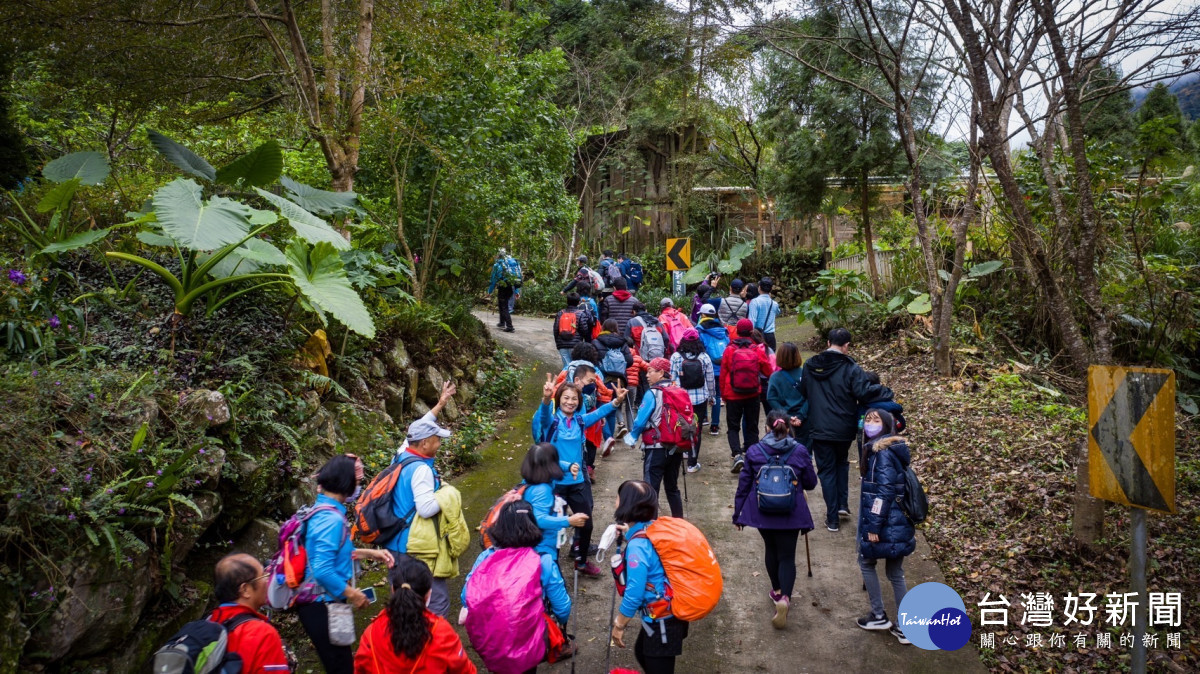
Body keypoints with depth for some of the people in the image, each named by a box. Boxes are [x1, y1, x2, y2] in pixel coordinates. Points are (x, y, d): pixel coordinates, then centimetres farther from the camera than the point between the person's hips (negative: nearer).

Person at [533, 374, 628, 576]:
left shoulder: (580, 420, 4)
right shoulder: (551, 420, -11)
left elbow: (599, 412, -6)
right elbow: (543, 414, -31)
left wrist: (616, 401, -25)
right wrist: (546, 399, -54)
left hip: (577, 481, 5)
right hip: (555, 482, -5)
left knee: (587, 524, 15)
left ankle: (582, 562, 39)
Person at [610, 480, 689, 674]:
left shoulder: (637, 546, -29)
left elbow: (634, 593, -26)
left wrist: (619, 625, -11)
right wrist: (629, 532, 15)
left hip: (662, 619, -9)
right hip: (668, 612, 9)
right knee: (642, 653, 29)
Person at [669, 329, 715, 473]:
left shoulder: (675, 357, -6)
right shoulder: (704, 357, -3)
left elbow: (671, 379, -2)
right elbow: (711, 379, 3)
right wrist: (711, 395, 18)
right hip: (700, 399, 0)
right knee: (696, 430, 6)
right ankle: (692, 463, 9)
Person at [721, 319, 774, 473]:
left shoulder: (729, 350, -7)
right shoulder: (758, 350, -5)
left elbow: (723, 374, -2)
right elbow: (768, 372, 4)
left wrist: (723, 394, 9)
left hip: (733, 395, -1)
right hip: (752, 395, 1)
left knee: (733, 426, 7)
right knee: (752, 427, 12)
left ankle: (737, 454, -12)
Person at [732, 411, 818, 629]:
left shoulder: (754, 452, -5)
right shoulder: (800, 451, -6)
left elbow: (743, 485, -1)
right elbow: (811, 483, 4)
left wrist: (737, 513, 9)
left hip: (762, 512, 1)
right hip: (791, 513, -1)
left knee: (771, 550, 23)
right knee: (787, 556, 4)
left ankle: (777, 591, 38)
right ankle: (785, 597, -17)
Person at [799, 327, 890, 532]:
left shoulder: (809, 366, 0)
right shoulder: (850, 368, -13)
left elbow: (802, 393, 10)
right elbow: (864, 392, -21)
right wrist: (886, 392, -5)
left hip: (818, 429, 1)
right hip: (844, 429, -1)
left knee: (827, 470, 8)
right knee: (842, 463, 26)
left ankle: (832, 518, 9)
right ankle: (843, 504, 21)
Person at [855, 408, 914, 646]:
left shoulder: (882, 452, -17)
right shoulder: (892, 450, 14)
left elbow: (884, 492, -22)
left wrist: (873, 526, -20)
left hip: (886, 522, -9)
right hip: (899, 522, 9)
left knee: (866, 562, 12)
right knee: (895, 572, 14)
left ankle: (879, 616, 20)